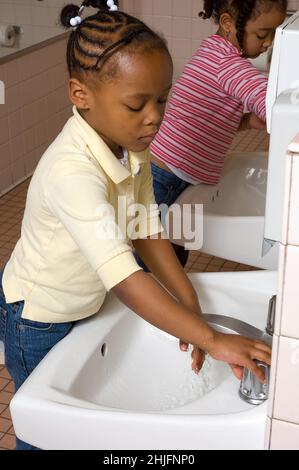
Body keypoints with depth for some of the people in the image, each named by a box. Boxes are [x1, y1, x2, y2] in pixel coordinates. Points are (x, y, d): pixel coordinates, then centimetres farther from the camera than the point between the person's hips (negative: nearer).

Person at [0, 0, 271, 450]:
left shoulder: (132, 146, -13)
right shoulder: (71, 171, -39)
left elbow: (148, 232, -7)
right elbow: (124, 277, -45)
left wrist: (191, 308, -14)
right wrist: (211, 339, -46)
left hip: (86, 306, 7)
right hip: (39, 320, -7)